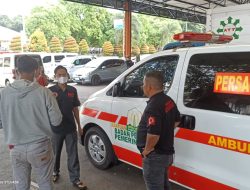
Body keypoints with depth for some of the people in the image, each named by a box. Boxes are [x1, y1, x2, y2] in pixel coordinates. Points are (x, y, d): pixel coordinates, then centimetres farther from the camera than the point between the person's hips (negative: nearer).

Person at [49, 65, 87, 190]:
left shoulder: (72, 90, 2)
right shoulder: (51, 90, -7)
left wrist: (79, 125, 9)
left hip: (71, 128, 2)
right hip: (56, 129, -1)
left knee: (73, 154, 7)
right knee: (55, 153, 17)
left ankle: (75, 179, 18)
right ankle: (55, 172, 42)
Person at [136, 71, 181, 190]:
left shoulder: (153, 106, -27)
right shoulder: (168, 101, 4)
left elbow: (153, 134, -34)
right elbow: (176, 120, 19)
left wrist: (147, 150, -18)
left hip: (155, 155, -9)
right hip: (166, 152, 9)